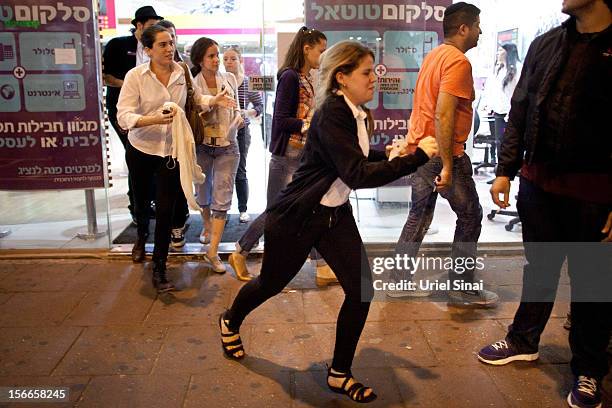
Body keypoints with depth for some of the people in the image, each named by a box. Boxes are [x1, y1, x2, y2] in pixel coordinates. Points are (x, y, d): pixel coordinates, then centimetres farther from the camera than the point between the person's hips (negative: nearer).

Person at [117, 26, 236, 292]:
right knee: (142, 200, 21)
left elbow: (195, 97, 15)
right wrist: (153, 119, -33)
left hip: (171, 151, 1)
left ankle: (159, 270, 9)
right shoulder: (135, 76, -12)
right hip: (141, 150, 0)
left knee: (166, 209, -4)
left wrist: (215, 100, -4)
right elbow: (123, 116, -18)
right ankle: (142, 236, 56)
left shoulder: (182, 73, -4)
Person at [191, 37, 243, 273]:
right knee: (203, 191, 18)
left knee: (222, 197, -7)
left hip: (227, 145, 0)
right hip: (201, 144, 0)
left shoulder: (229, 79, 2)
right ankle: (207, 226, 48)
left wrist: (238, 119, -8)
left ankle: (213, 251, -5)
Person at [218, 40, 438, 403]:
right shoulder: (332, 114, -24)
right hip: (297, 217, -7)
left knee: (362, 289, 0)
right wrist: (417, 158, -30)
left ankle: (340, 373, 18)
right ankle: (231, 323, 48)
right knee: (272, 283, 14)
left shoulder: (357, 113, 3)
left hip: (336, 215, 8)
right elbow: (358, 174, -32)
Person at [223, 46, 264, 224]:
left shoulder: (248, 82, -2)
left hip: (241, 131, -1)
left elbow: (260, 105, 3)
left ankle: (243, 209, 19)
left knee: (240, 172, 7)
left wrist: (248, 113, -14)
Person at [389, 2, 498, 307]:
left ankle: (398, 281, 20)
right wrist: (447, 166, -24)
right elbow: (443, 115, -24)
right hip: (444, 154, -9)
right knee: (470, 216, 6)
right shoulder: (458, 61, -15)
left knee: (419, 215, 15)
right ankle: (462, 288, 15)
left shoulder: (433, 56, 14)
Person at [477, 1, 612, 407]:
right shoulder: (545, 45, 9)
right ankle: (524, 341, 36)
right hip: (538, 181, 4)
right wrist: (505, 170, 6)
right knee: (539, 267, 18)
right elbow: (520, 111, 11)